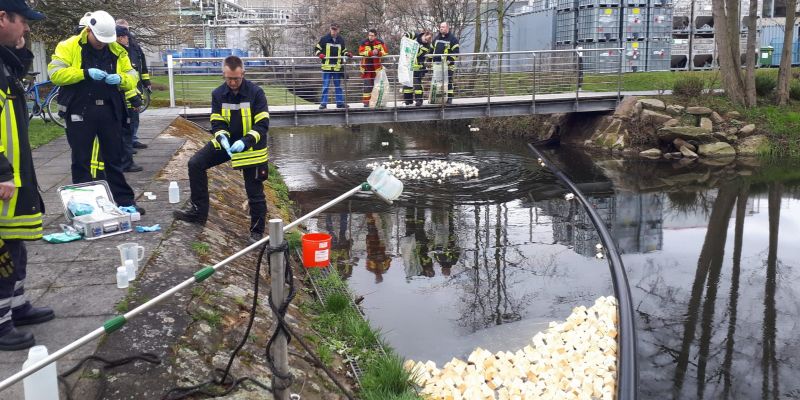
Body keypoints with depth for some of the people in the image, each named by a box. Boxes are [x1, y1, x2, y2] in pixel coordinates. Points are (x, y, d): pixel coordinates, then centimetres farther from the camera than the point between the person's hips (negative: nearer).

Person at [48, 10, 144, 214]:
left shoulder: (117, 51, 6)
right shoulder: (69, 46, -4)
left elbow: (133, 77, 8)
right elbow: (55, 74, -11)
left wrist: (120, 79, -15)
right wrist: (85, 73, -22)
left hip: (109, 111, 3)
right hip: (80, 111, -3)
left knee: (114, 158, 11)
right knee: (81, 160, 5)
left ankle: (124, 201, 17)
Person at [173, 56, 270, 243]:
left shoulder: (256, 92, -17)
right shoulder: (218, 94, -5)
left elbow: (262, 124, -18)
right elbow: (217, 123, -3)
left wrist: (245, 142, -33)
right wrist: (222, 138, -26)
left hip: (251, 147, -4)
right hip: (227, 142, 5)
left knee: (255, 192, -1)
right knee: (195, 163, -7)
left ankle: (257, 232, 18)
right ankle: (198, 211, 5)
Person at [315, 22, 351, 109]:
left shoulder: (341, 40, 9)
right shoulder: (324, 39, 0)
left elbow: (344, 51, 21)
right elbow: (317, 49, 5)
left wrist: (348, 54, 1)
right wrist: (320, 54, -14)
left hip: (337, 67, 3)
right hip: (327, 67, -3)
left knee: (338, 86, 11)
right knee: (325, 86, -2)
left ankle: (340, 102, 18)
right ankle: (323, 103, 3)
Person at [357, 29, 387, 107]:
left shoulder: (380, 43, -2)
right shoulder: (364, 43, -7)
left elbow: (385, 52, -7)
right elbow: (361, 52, -20)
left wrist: (378, 53, -26)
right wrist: (371, 52, -30)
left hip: (377, 67, 2)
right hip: (367, 67, -2)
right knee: (367, 85, -4)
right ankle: (366, 101, 2)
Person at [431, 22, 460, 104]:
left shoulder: (453, 39, -4)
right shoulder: (436, 38, 16)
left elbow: (456, 51, -9)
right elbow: (432, 50, 24)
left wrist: (449, 60, -17)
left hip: (448, 65, -6)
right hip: (437, 64, 6)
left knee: (448, 81, -6)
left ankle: (449, 98, -1)